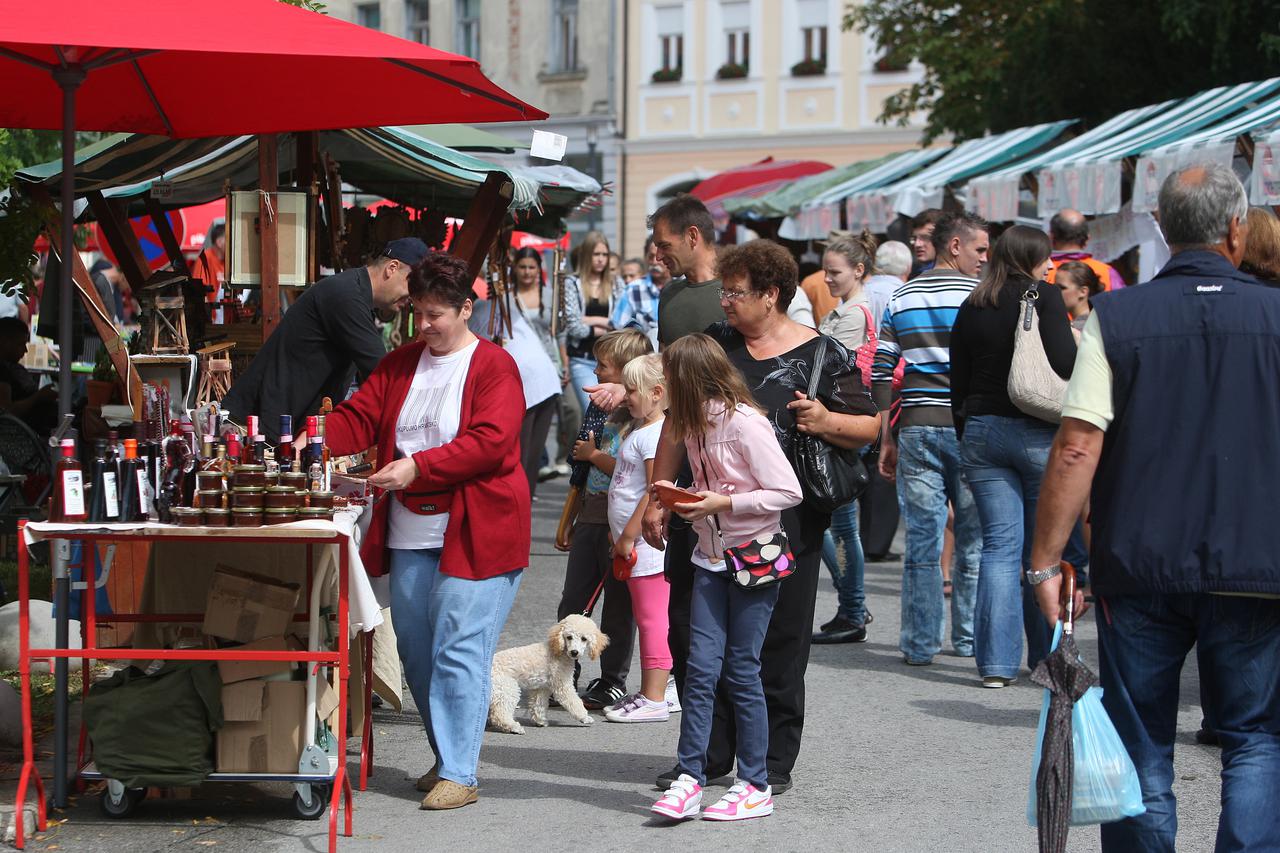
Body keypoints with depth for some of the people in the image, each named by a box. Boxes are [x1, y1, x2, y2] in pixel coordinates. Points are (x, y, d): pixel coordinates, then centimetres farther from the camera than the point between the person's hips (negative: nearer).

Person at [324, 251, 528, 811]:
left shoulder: (493, 367, -5)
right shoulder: (399, 365, 14)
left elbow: (489, 442, -17)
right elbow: (359, 418, 7)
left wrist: (418, 468, -25)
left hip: (474, 535, -7)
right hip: (409, 536, 7)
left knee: (457, 651, -11)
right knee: (416, 653, 10)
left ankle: (459, 774, -8)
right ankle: (446, 757, 25)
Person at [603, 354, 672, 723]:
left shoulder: (656, 434, -16)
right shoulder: (638, 430, 17)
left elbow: (656, 491, -22)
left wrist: (629, 535, -19)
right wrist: (621, 535, 21)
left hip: (646, 542, -11)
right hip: (634, 545, 11)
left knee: (652, 620, -7)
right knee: (645, 619, 14)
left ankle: (655, 700, -5)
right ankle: (647, 692, 20)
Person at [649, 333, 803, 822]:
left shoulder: (745, 424, -18)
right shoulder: (697, 424, 8)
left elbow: (788, 492, -19)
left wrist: (724, 503, -22)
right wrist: (680, 495, 2)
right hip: (712, 558, 7)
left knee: (741, 670, -1)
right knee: (701, 668, 0)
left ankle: (756, 787, 9)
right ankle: (689, 780, 2)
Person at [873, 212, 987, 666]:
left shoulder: (901, 298, 9)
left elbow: (880, 373, 7)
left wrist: (886, 440, 12)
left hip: (916, 426, 3)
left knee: (922, 536, 4)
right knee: (973, 535, 9)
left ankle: (920, 642, 6)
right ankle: (968, 637, 16)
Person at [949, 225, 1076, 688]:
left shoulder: (971, 309, 10)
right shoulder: (1044, 296, -5)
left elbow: (958, 385, 12)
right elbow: (1065, 363, -17)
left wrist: (966, 439, 20)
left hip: (981, 431, 4)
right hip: (1038, 432, -4)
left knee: (999, 545, 4)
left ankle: (996, 663, -1)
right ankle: (1051, 657, 11)